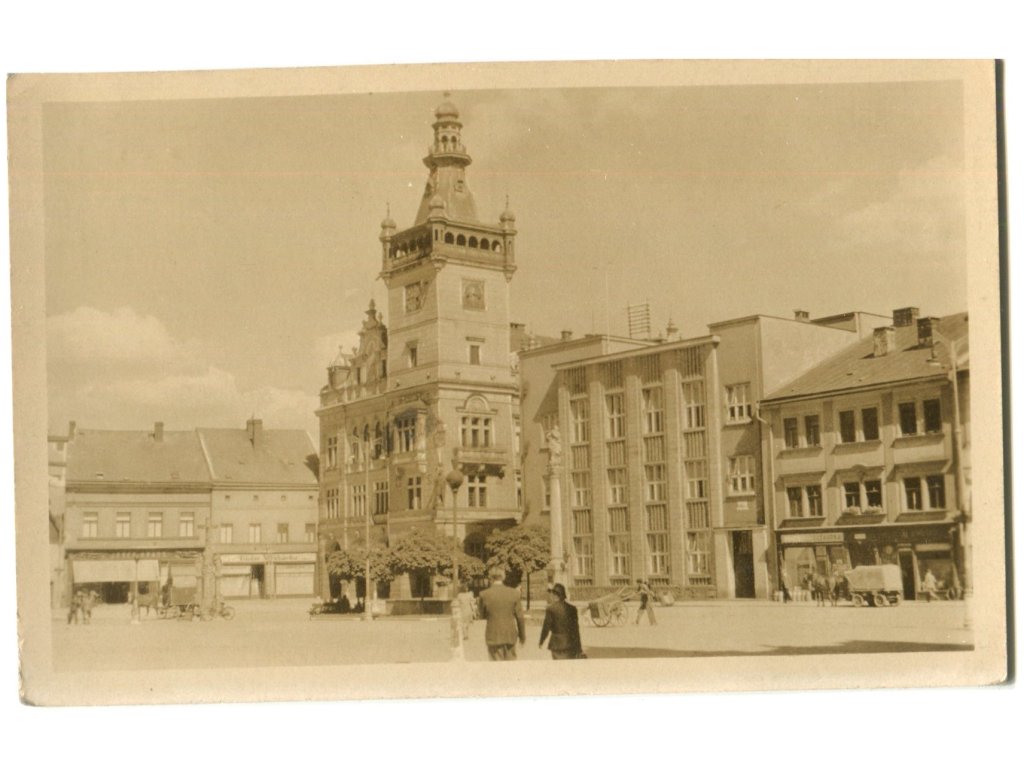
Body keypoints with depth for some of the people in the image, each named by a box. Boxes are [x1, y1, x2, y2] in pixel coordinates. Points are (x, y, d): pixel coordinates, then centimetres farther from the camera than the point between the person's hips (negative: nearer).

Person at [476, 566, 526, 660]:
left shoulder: (485, 594, -7)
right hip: (510, 635, 2)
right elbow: (520, 617, 0)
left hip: (494, 636, -2)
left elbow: (482, 616, 4)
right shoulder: (514, 593, -3)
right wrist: (522, 635, 11)